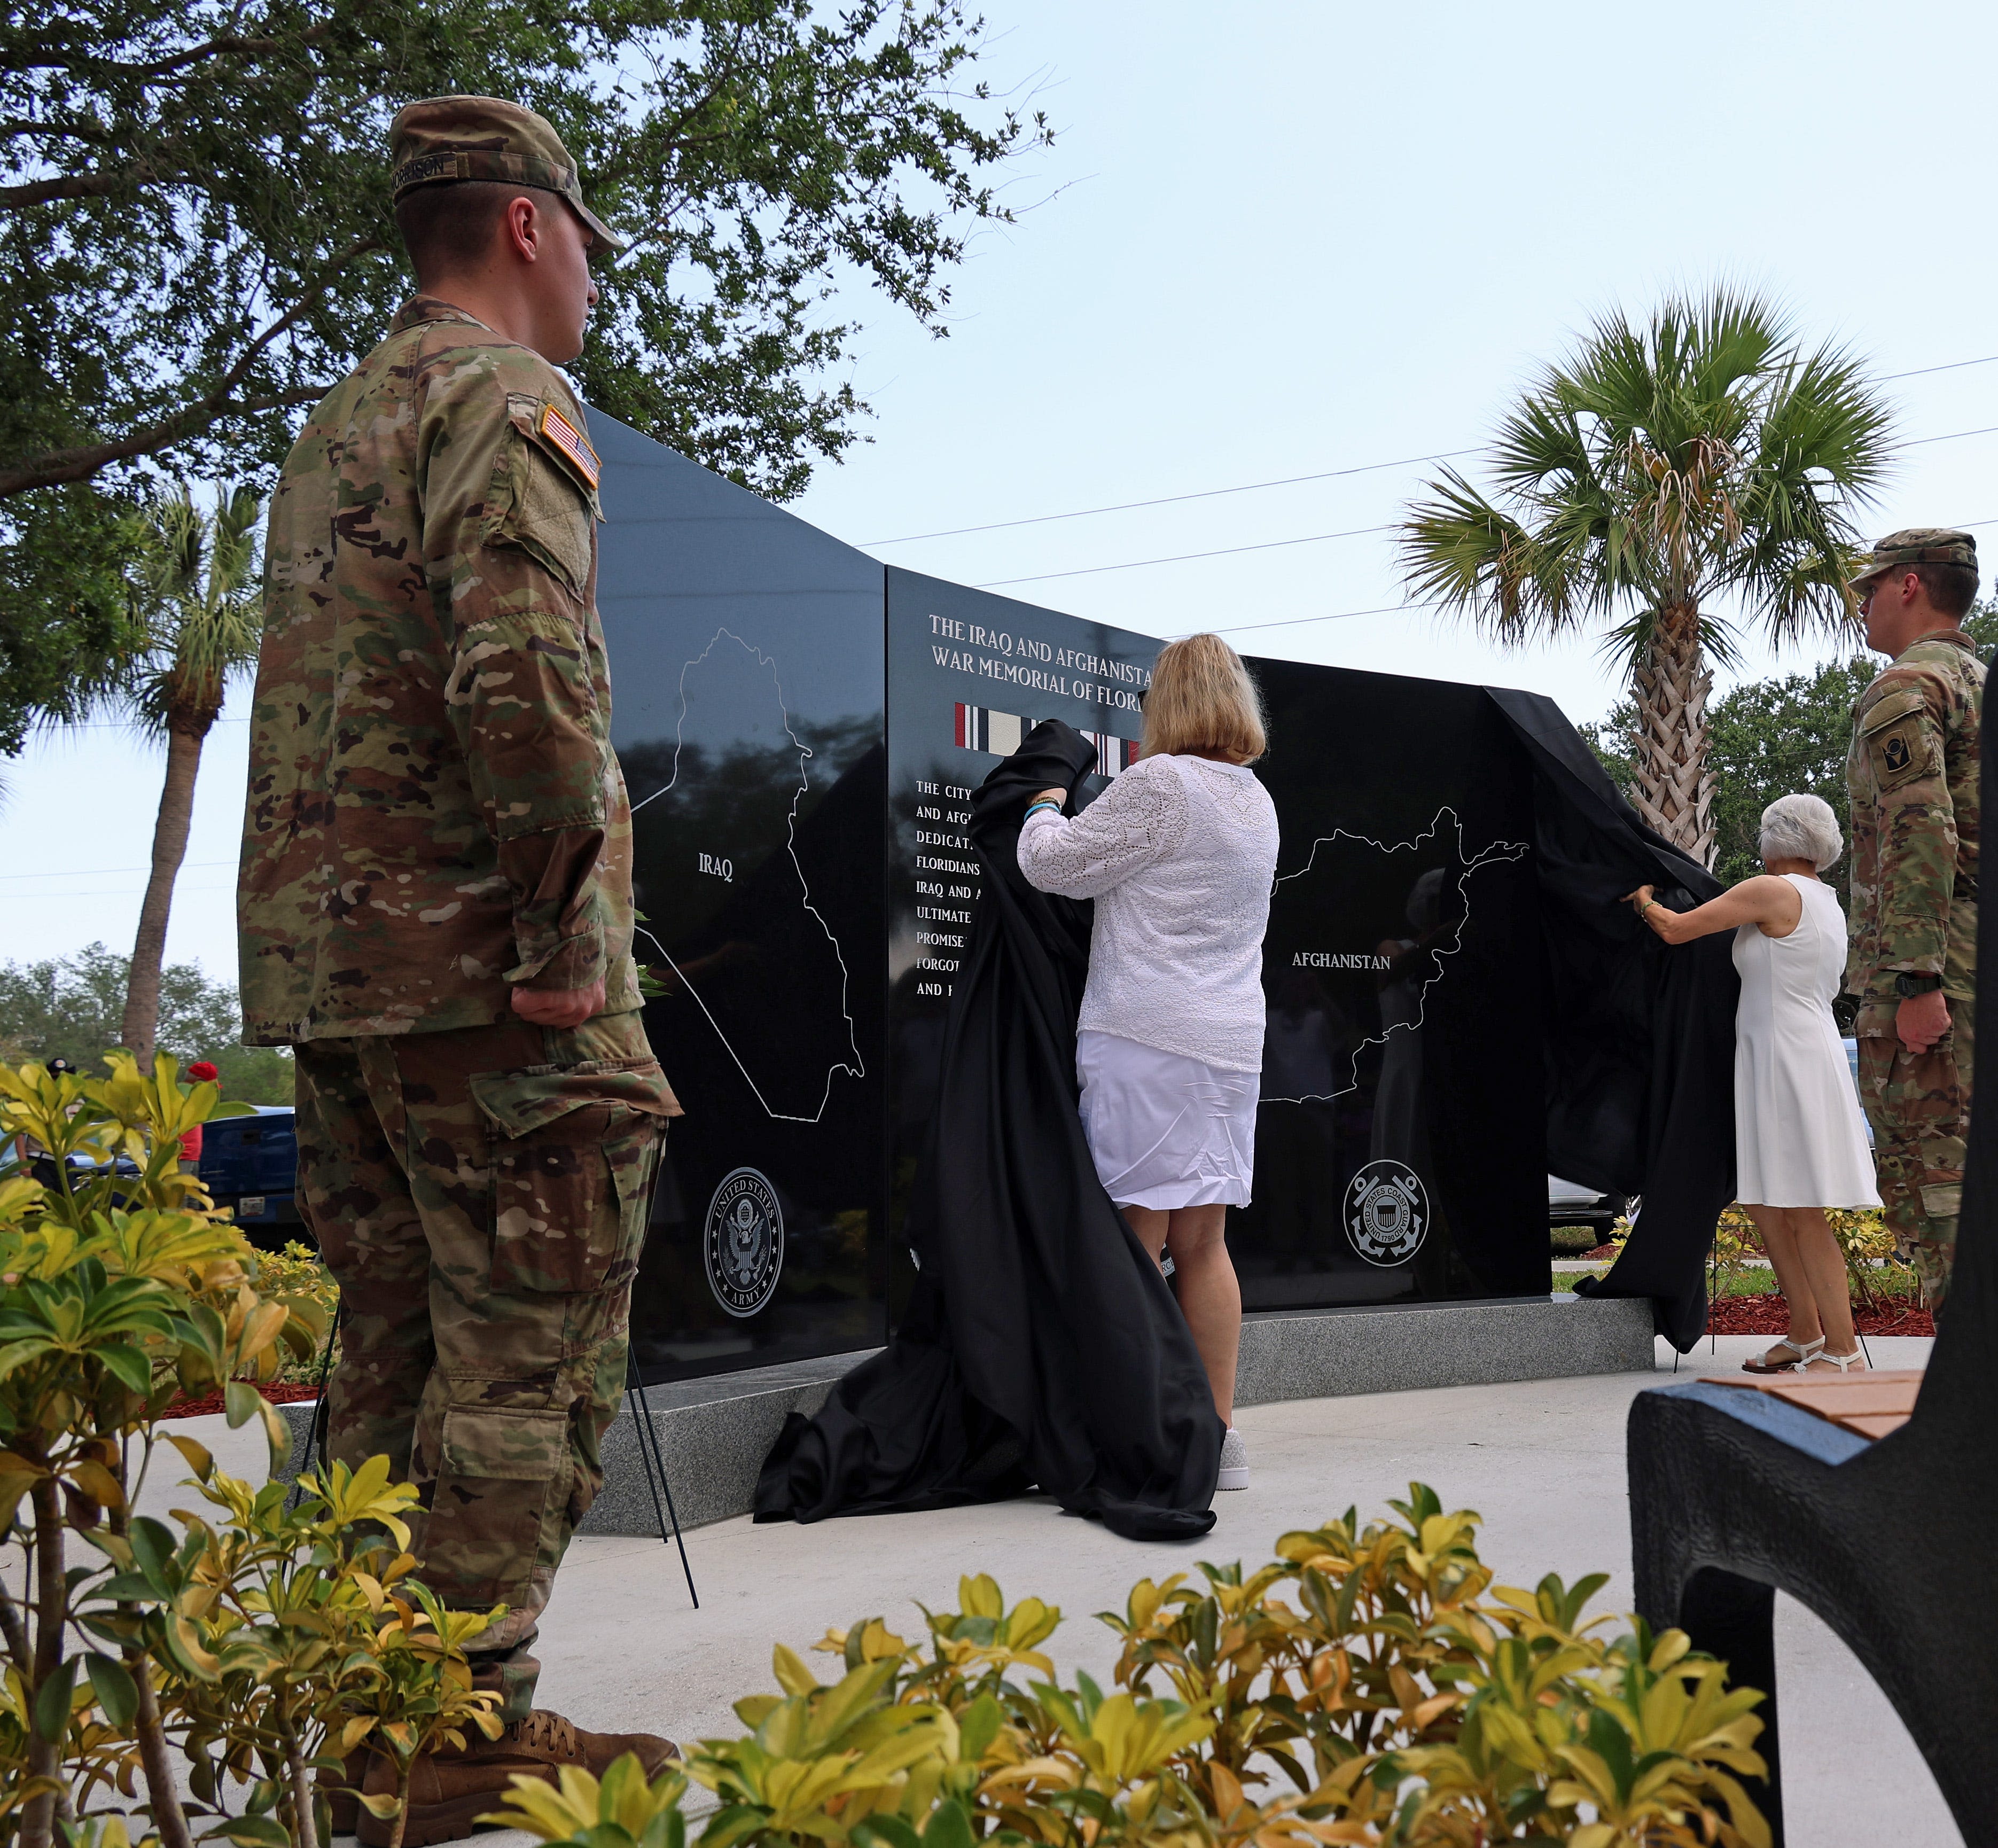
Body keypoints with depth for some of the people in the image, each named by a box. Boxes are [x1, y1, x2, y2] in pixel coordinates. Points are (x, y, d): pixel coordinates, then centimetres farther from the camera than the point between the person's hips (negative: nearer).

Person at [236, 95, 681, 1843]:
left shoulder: (331, 430, 23)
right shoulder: (504, 397, -7)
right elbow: (525, 677, -23)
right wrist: (567, 941, -19)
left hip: (325, 960, 9)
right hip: (477, 961, -9)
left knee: (396, 1354, 13)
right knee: (523, 1370, -3)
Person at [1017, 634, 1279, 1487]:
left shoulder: (1159, 785, -9)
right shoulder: (1257, 801, 16)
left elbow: (1053, 864, -5)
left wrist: (1046, 809, 15)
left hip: (1145, 1035, -7)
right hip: (1230, 1040, 8)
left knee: (1137, 1234, -5)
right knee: (1202, 1240, 10)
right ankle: (1217, 1437, 14)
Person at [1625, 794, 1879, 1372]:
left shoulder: (1772, 890, -11)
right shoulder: (1829, 905, 17)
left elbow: (1676, 930, -9)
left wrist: (1644, 899, 10)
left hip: (1786, 1059, -9)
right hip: (1808, 1055, 9)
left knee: (1800, 1211, -8)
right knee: (1761, 1203, 12)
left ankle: (1843, 1350, -6)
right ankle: (1806, 1336, 16)